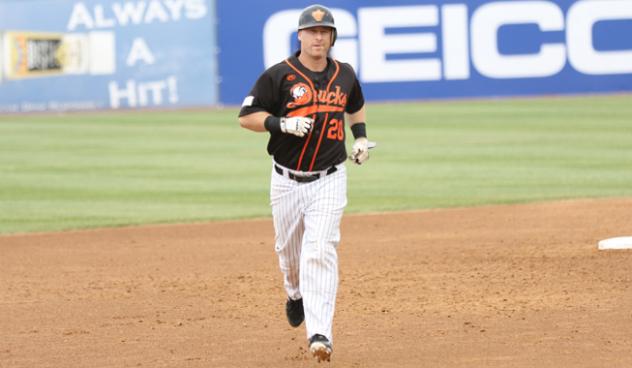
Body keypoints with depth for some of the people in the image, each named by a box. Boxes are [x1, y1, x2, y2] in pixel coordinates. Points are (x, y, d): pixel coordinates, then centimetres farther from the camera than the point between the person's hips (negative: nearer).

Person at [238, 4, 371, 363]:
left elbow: (356, 106, 26)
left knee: (321, 251, -15)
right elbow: (247, 116, -7)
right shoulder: (279, 76, -7)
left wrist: (361, 136, 11)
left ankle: (320, 334, -21)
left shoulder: (344, 74, 4)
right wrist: (282, 123, -22)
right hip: (287, 181, 0)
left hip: (329, 181, 0)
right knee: (290, 251, 14)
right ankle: (297, 293, 50)